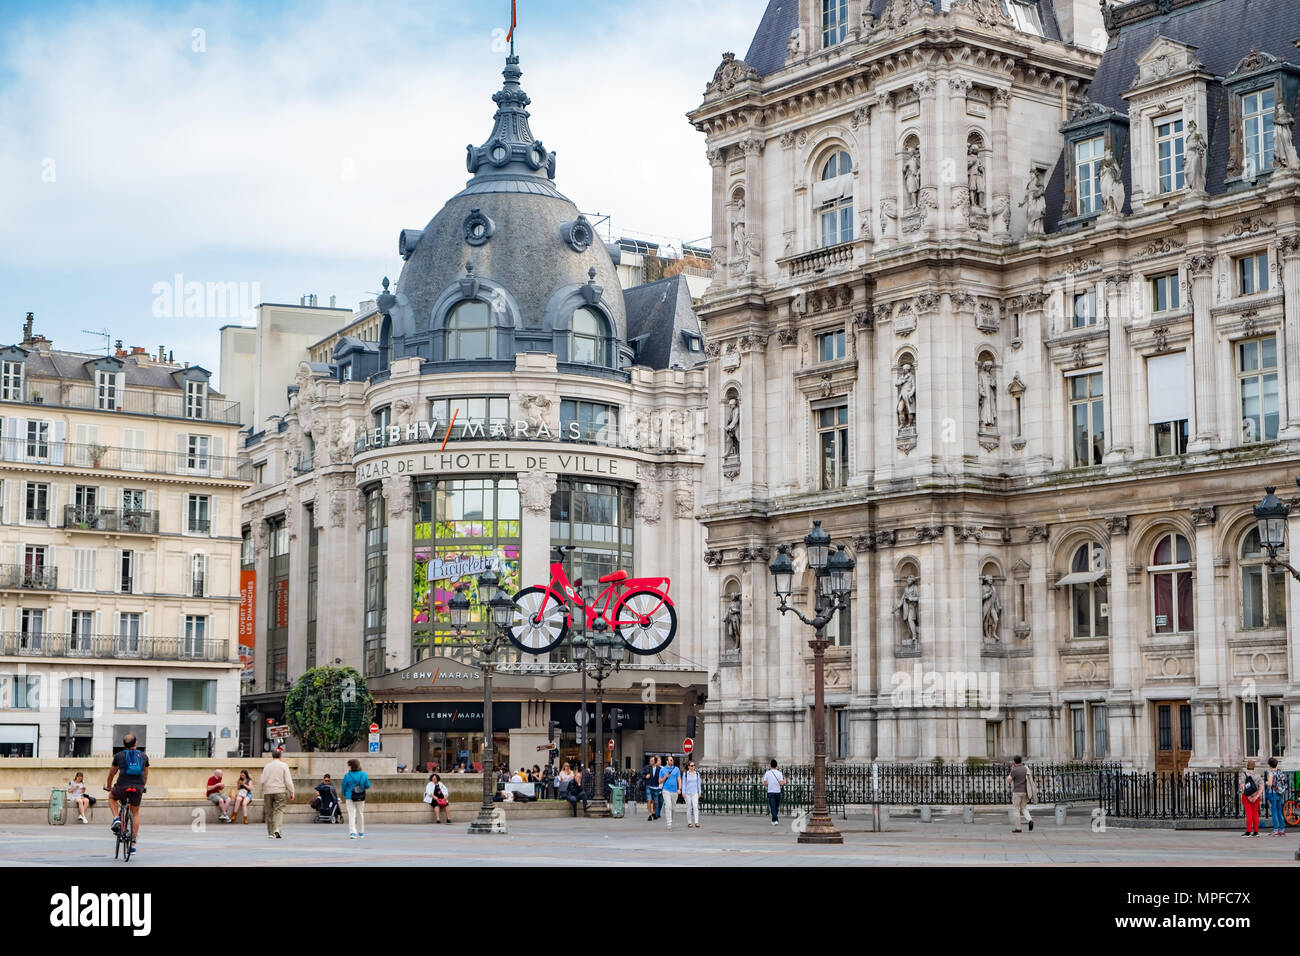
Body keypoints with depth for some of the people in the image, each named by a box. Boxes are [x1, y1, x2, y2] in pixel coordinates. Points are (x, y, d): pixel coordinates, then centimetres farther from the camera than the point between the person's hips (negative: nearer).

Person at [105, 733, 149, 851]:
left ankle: (116, 819, 7)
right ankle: (133, 845, 12)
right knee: (135, 813, 16)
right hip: (138, 788, 2)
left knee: (111, 797, 31)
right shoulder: (144, 756, 16)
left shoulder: (119, 755, 12)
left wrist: (108, 786, 39)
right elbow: (145, 775, 26)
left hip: (123, 786, -2)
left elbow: (112, 773, 23)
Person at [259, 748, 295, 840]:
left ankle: (270, 833, 11)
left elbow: (263, 781, 9)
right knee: (279, 810, -7)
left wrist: (263, 792, 19)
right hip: (280, 791, -3)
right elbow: (288, 781, -4)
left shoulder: (267, 766, 8)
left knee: (269, 812, 8)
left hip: (268, 792, 3)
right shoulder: (283, 766, -1)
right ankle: (277, 829, -26)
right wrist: (291, 793, 0)